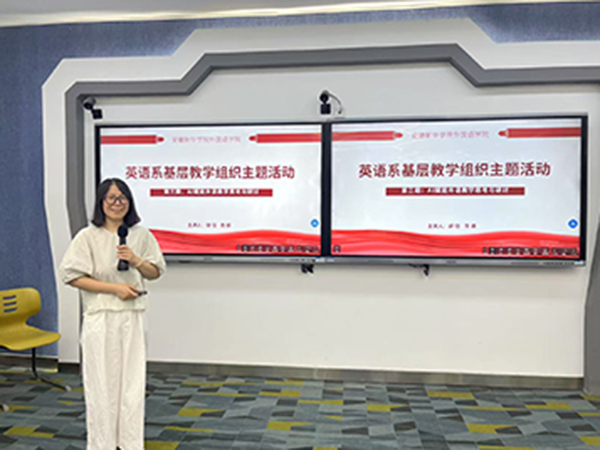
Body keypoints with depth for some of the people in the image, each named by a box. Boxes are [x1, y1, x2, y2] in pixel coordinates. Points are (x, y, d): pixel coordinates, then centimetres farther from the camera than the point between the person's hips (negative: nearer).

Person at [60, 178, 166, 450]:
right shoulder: (88, 237, -3)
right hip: (100, 318, -2)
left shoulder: (141, 235, 6)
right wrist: (115, 288, -15)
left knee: (133, 382, 9)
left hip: (132, 317, 3)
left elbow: (155, 272, 10)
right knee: (102, 383, 6)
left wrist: (136, 260, -10)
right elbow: (73, 276, -9)